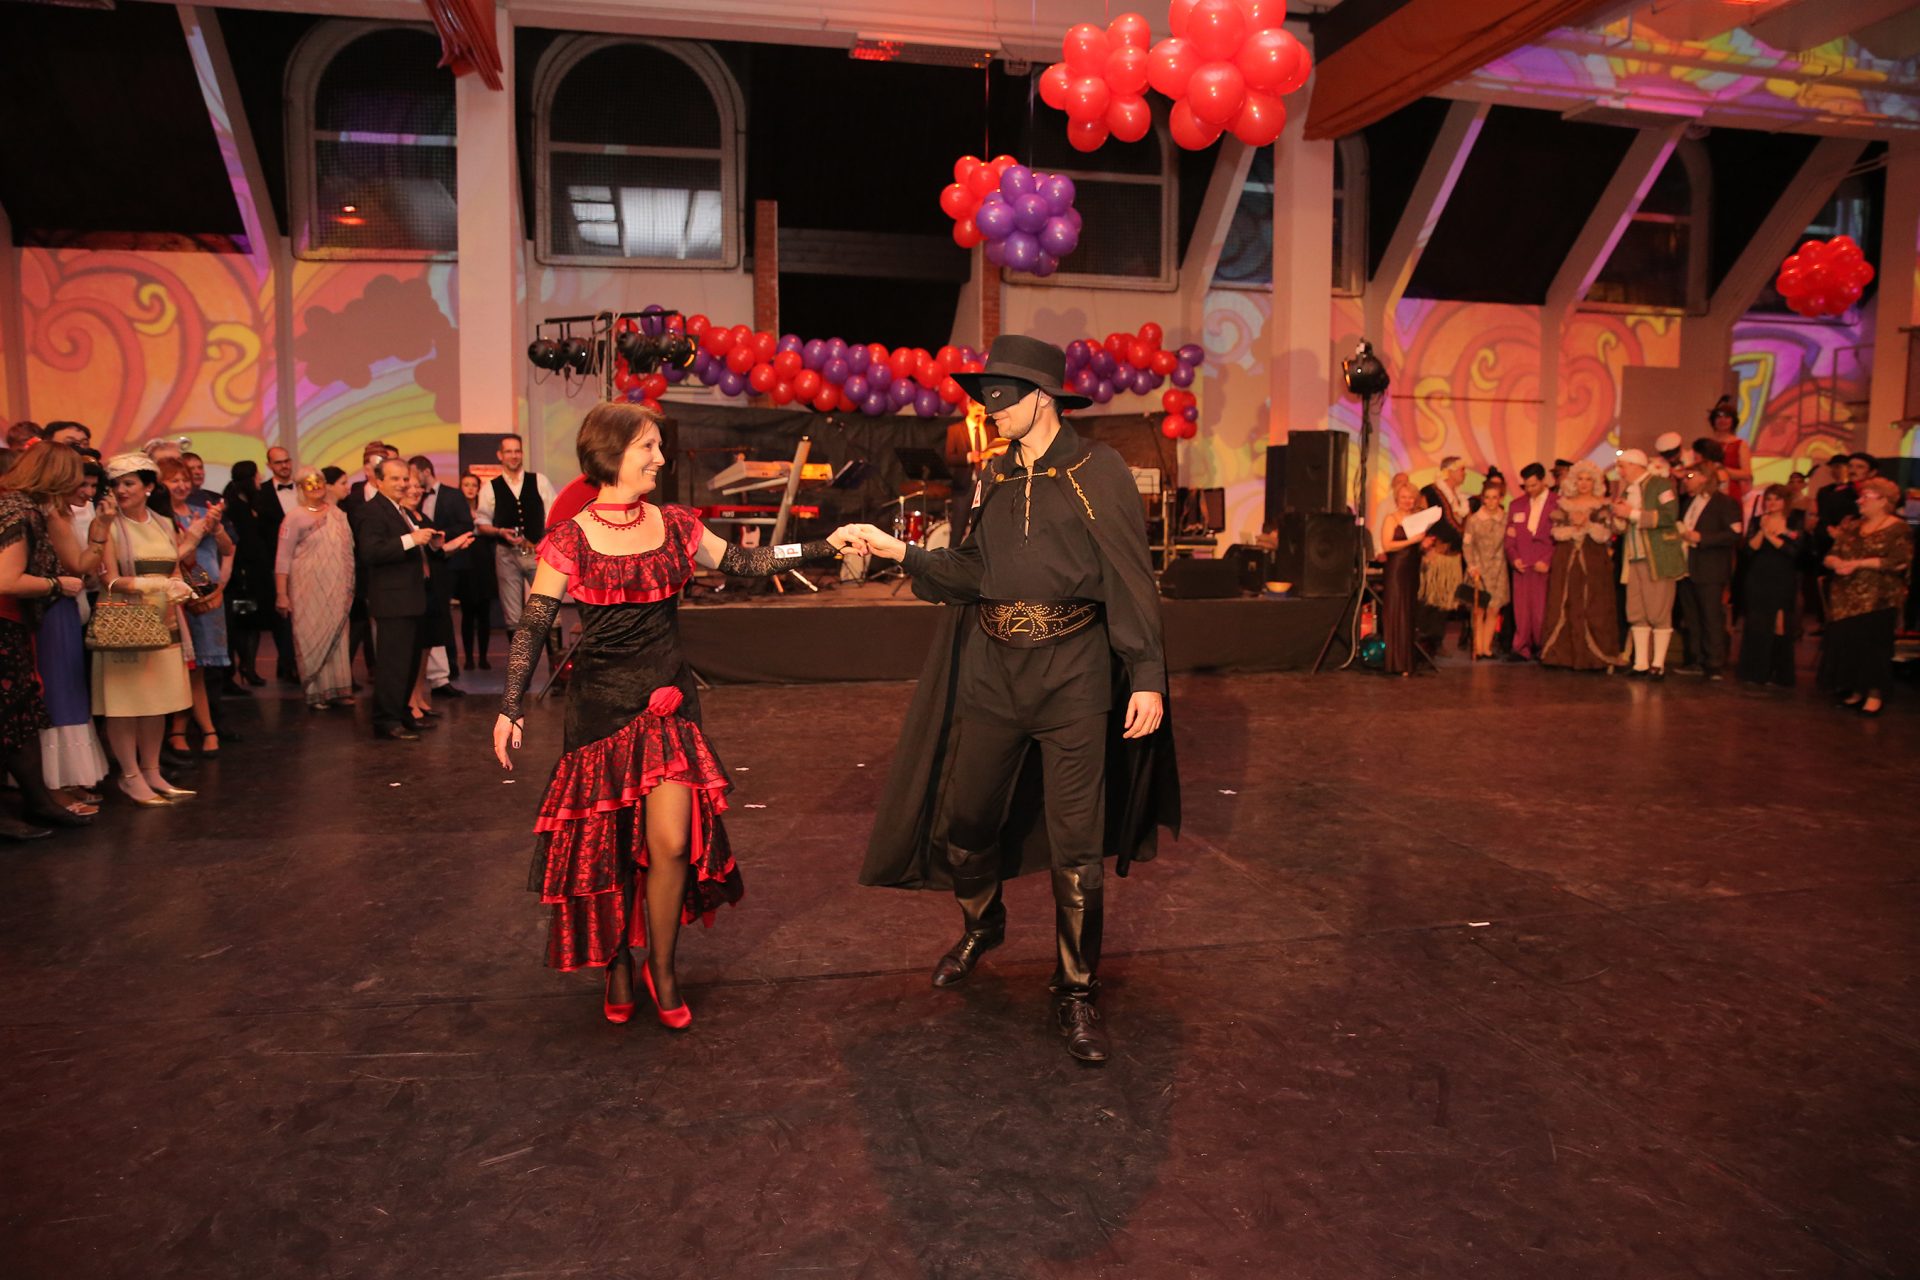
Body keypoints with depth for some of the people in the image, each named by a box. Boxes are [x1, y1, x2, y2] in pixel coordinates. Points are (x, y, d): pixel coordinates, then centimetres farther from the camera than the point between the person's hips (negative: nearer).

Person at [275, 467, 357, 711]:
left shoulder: (338, 514, 8)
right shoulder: (295, 517, -4)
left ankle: (338, 690, 12)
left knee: (337, 637, 5)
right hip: (308, 590, -4)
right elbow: (283, 557, -6)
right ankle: (315, 693, 8)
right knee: (312, 639, 0)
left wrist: (349, 589, 7)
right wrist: (281, 594, -12)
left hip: (336, 590, 4)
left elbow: (347, 551, 12)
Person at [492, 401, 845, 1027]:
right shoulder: (569, 540, -5)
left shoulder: (675, 525, 4)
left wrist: (824, 547, 6)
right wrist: (510, 708, -11)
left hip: (669, 699, 2)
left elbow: (744, 561, 11)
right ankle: (617, 966, 29)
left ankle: (662, 966, 15)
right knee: (606, 845, 6)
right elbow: (532, 628, -3)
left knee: (670, 841, -8)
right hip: (600, 704, -2)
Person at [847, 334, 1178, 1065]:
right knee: (963, 822, 12)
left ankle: (1075, 996, 17)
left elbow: (1131, 581, -7)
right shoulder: (992, 480, 12)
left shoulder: (1098, 472, -5)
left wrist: (1148, 677, -12)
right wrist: (900, 551, -3)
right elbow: (974, 574, 8)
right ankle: (981, 927, 43)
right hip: (991, 673, 5)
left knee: (1077, 847, 0)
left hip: (1072, 676, -5)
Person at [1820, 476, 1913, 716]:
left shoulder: (1898, 529, -4)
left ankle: (1875, 694, 6)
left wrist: (1859, 563, -16)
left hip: (1877, 601, -5)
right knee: (1846, 641, 4)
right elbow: (1831, 555, 11)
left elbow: (1900, 562, -15)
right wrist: (1836, 563, -13)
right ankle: (1856, 691, 16)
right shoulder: (1851, 527, 14)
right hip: (1846, 598, 5)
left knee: (1872, 644, -4)